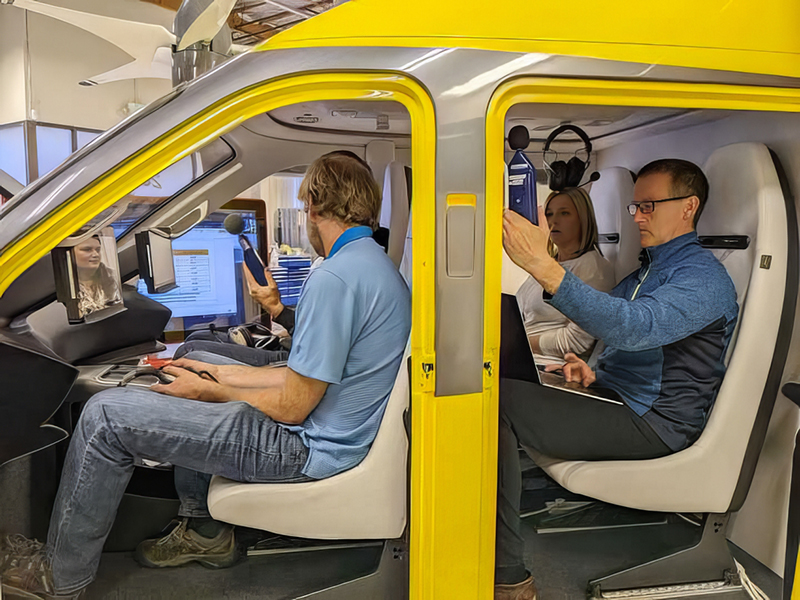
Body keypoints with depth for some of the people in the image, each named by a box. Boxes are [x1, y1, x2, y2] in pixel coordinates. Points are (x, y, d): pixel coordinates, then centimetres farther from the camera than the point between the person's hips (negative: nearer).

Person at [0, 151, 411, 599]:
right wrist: (222, 375, 11)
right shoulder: (379, 264, 8)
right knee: (196, 363, 26)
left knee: (107, 414, -6)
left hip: (307, 448, -10)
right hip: (329, 428, 10)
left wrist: (210, 391, -3)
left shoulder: (335, 278, -25)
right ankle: (204, 530, 29)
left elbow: (293, 407, -20)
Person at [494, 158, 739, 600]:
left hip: (652, 423, -10)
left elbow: (632, 327, -32)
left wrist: (543, 265, -40)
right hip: (614, 397, 10)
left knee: (495, 400, -25)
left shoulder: (704, 278, -11)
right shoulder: (649, 268, 21)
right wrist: (595, 373, 5)